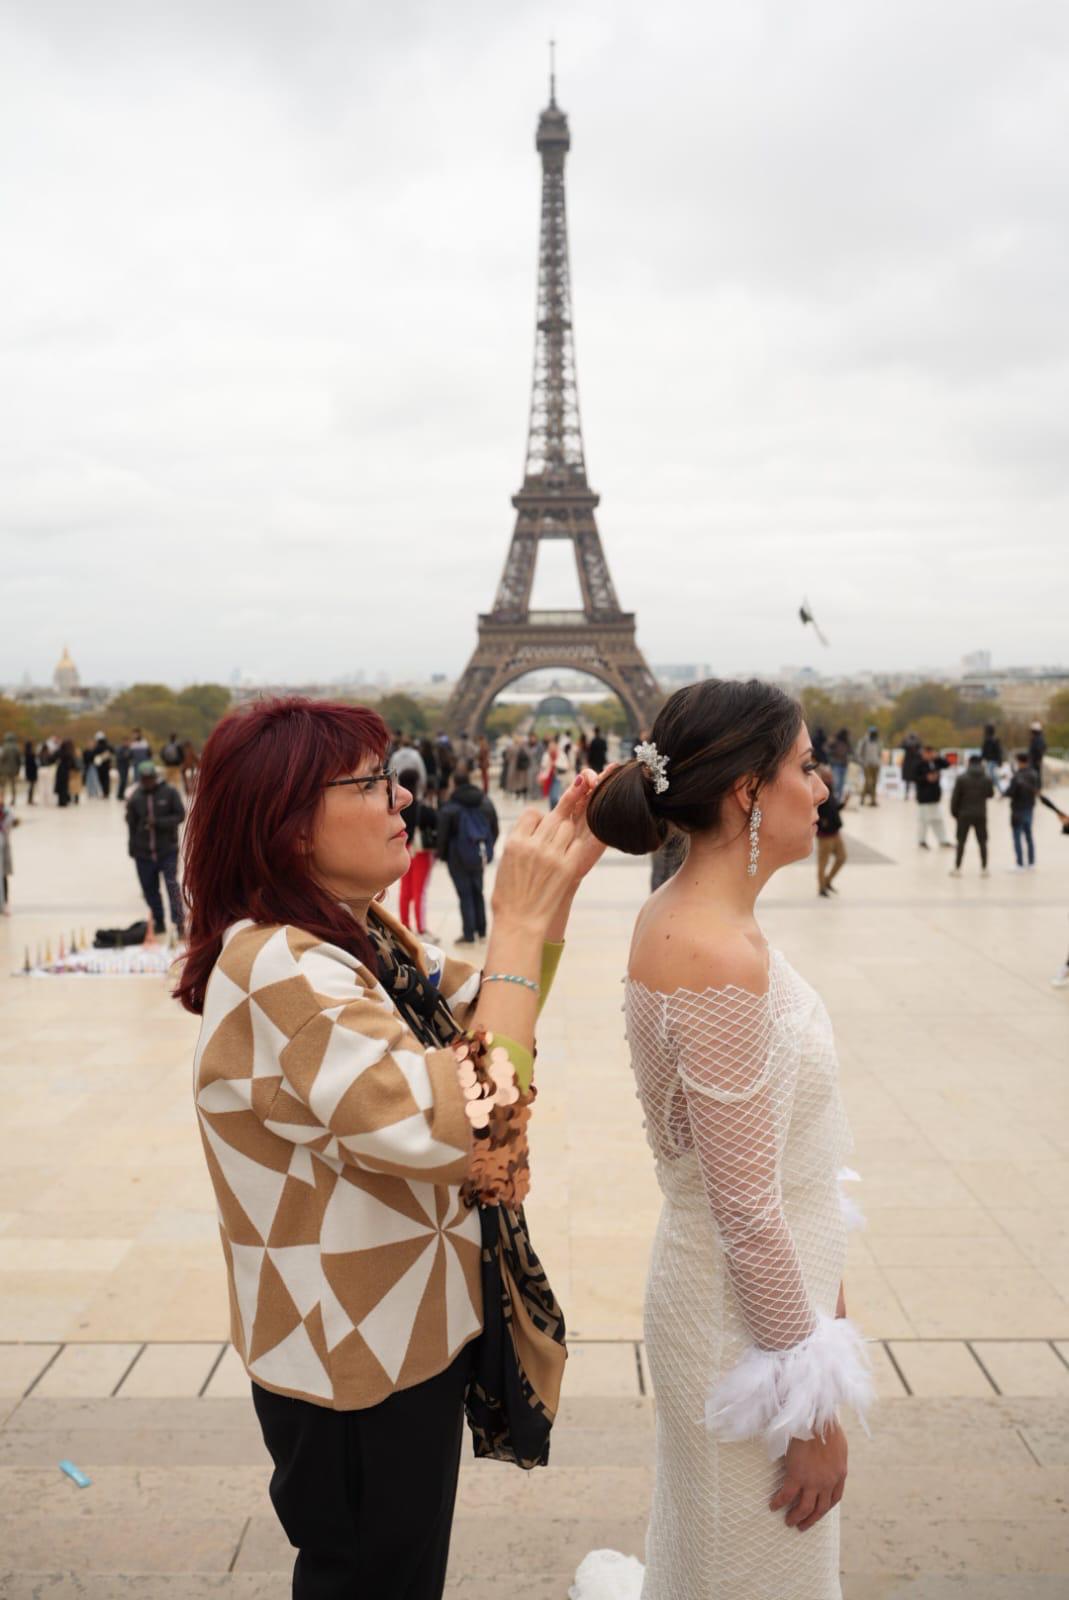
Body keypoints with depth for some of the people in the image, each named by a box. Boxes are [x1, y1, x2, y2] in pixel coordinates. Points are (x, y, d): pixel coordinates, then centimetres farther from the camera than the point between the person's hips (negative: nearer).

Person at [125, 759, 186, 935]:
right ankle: (158, 922, 24)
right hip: (143, 852, 3)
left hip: (168, 850, -3)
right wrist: (133, 848, 7)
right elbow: (131, 825, 5)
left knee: (172, 884, -12)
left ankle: (179, 922, -9)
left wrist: (159, 822, -18)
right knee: (149, 889, 9)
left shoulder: (169, 792, -5)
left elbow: (180, 815, -6)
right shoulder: (135, 797, -1)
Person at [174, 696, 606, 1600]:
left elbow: (487, 1020, 8)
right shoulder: (280, 970, -29)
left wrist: (556, 890, -5)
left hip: (403, 1330, 9)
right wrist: (518, 924, -31)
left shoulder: (363, 938, 0)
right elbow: (459, 1129, -36)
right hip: (359, 1363, -9)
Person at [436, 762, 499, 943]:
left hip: (458, 858, -5)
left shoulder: (449, 808, -15)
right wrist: (487, 849, 16)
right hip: (480, 855, 5)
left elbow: (443, 834, -12)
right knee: (477, 891, 17)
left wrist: (442, 854, 3)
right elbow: (495, 829, 6)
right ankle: (481, 930, 23)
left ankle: (469, 933, 3)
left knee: (465, 894, 2)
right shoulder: (486, 802, 0)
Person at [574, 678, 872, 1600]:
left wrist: (823, 1280, 19)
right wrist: (811, 1406, -14)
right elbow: (748, 1213, -24)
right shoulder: (721, 961, -29)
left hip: (733, 1282, 8)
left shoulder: (682, 915, -1)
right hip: (752, 1309, -8)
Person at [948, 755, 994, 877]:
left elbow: (955, 797, -8)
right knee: (982, 842, 9)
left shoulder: (962, 778, -8)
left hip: (964, 814, -1)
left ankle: (957, 868, 7)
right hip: (981, 815, 1)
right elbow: (991, 794, 12)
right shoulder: (986, 779, -2)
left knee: (961, 842, 6)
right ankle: (984, 869, 10)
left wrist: (954, 812, 4)